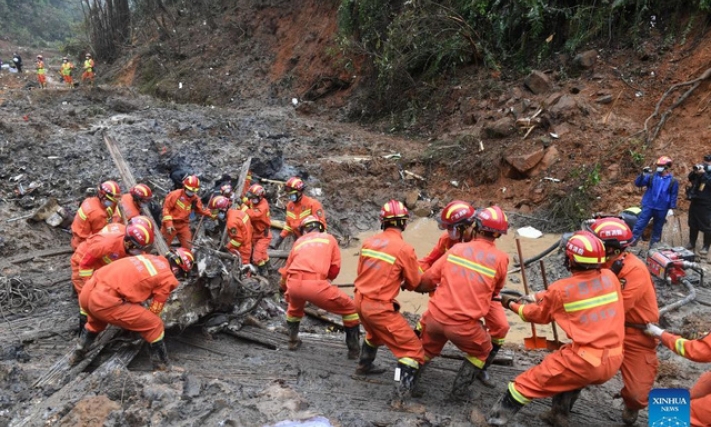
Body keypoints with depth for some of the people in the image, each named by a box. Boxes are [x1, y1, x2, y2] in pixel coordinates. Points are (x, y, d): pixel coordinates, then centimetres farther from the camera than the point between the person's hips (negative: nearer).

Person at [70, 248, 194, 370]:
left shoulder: (149, 257, 22)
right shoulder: (167, 278, 1)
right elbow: (154, 310, 10)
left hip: (87, 291, 8)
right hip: (105, 301, -8)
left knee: (95, 322, 43)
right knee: (155, 326, 5)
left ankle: (77, 355, 53)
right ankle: (162, 368, 11)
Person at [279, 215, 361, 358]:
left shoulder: (299, 241, 29)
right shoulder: (329, 238, 23)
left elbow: (286, 269, 34)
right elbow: (335, 267, 16)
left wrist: (285, 290, 52)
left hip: (294, 284, 4)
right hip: (315, 284, -4)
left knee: (295, 308, 41)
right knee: (350, 309, 17)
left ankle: (293, 340, 46)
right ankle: (354, 349, 17)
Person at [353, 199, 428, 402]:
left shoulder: (369, 241, 1)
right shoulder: (404, 249, -15)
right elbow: (415, 284, -4)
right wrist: (402, 281, 19)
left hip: (360, 300, 7)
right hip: (380, 307, -7)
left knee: (375, 332, 37)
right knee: (413, 349, 3)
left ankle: (364, 365, 53)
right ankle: (404, 391, -5)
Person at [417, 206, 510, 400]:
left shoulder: (457, 248, 1)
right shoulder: (500, 258, -4)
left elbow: (429, 278, 6)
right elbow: (495, 292, 11)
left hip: (435, 316, 3)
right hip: (464, 325, -2)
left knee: (427, 348, 32)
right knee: (483, 351, 28)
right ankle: (461, 387, 22)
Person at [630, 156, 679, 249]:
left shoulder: (673, 181, 1)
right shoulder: (652, 176, 0)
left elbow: (673, 196, 2)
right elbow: (638, 184, -4)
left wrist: (671, 208, -4)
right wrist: (643, 175, -20)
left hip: (662, 209, 1)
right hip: (648, 206, -1)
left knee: (657, 228, 12)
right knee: (639, 225, -9)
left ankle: (653, 246, 22)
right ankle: (632, 241, -8)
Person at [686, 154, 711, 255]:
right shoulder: (701, 170, 11)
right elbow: (690, 178, 8)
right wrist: (694, 172, -11)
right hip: (695, 202, 6)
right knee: (693, 224, 14)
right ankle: (691, 243, 26)